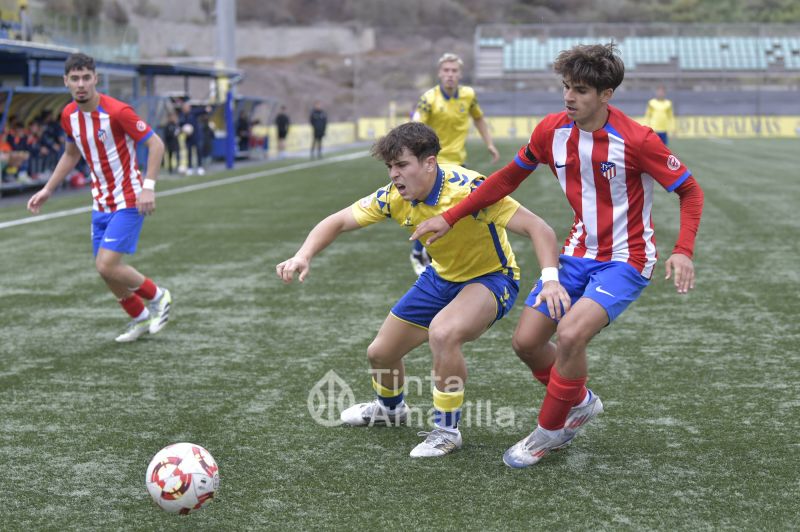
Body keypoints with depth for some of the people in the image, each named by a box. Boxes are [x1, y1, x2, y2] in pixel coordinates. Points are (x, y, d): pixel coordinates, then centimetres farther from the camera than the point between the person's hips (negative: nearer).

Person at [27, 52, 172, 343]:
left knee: (107, 266, -15)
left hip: (128, 201, -7)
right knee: (105, 270, 7)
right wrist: (47, 190, 15)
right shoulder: (68, 115, 1)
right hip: (101, 203, 7)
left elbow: (155, 144, -15)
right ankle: (141, 319, 31)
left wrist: (148, 186, -25)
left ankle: (158, 296, 12)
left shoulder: (117, 111, -20)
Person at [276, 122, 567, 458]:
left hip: (491, 278, -7)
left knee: (442, 333, -36)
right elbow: (338, 222, -7)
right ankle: (389, 408, 49)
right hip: (441, 277, 7)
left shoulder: (468, 189, -33)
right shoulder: (395, 196, -15)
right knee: (380, 353, 12)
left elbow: (538, 228, -33)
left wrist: (550, 280, -48)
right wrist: (304, 256, -26)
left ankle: (446, 430, -14)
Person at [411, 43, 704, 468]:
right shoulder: (552, 130, -6)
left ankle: (549, 431, -2)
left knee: (570, 334, -26)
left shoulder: (636, 140, -21)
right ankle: (580, 403, 29)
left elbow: (690, 190, -12)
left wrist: (683, 251, -27)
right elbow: (509, 177, 9)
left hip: (625, 260, -6)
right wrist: (450, 218, 5)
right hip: (578, 253, 6)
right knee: (526, 340, 0)